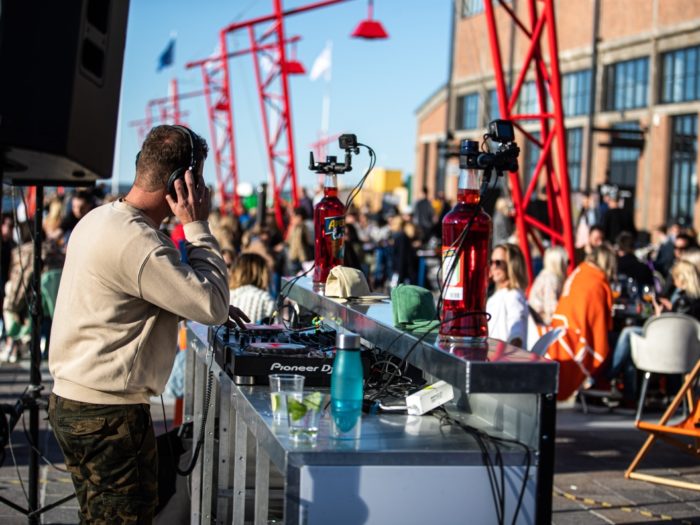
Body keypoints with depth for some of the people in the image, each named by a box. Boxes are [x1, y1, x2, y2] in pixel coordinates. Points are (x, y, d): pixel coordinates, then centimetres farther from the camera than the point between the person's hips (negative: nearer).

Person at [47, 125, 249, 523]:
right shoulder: (135, 242, -24)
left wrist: (215, 306, 12)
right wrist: (198, 228, -13)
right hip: (106, 414, -10)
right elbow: (212, 306, -19)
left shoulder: (101, 218, 7)